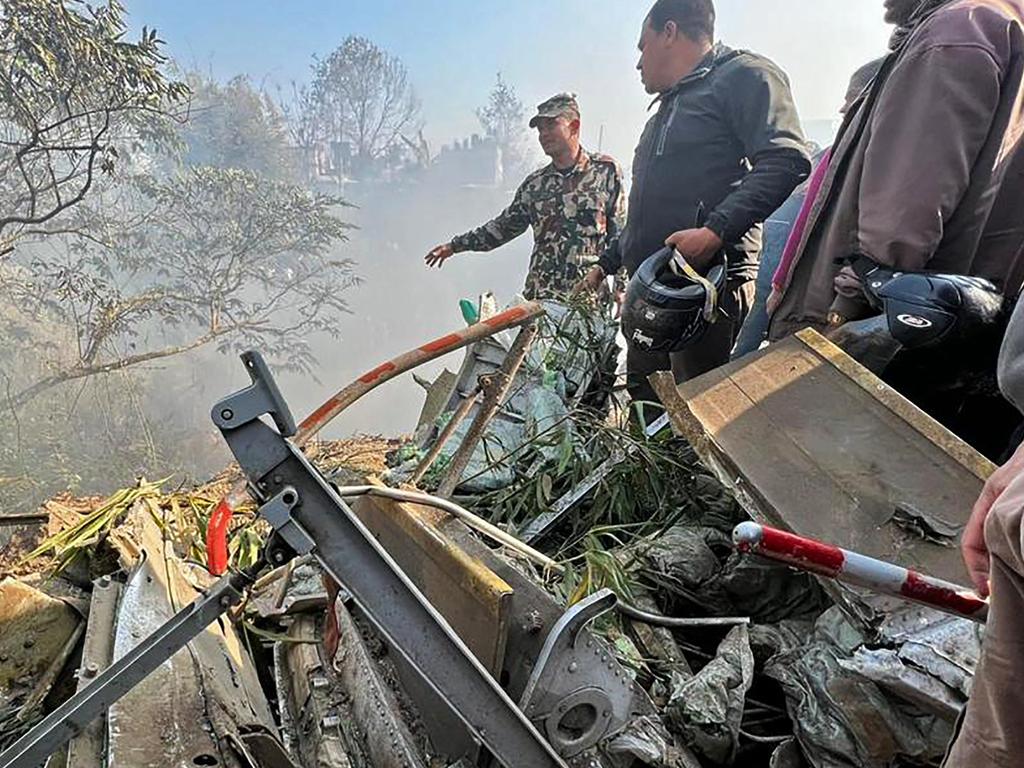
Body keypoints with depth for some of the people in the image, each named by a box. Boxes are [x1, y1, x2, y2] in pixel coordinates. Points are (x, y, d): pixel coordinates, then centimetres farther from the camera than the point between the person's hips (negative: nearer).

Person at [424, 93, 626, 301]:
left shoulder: (606, 170, 3)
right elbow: (504, 226, 22)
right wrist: (455, 245, 20)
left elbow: (621, 234, 2)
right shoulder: (534, 183, 14)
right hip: (538, 295, 4)